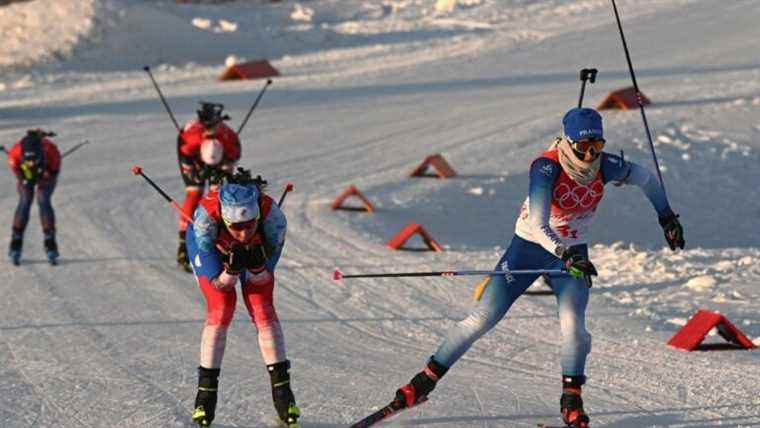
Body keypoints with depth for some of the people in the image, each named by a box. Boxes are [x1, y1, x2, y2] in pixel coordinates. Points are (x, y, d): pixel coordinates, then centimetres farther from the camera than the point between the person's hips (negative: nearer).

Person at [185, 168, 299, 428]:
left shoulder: (272, 214, -40)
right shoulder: (206, 214, -42)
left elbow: (262, 279, -25)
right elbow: (220, 283, -30)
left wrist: (257, 266, -46)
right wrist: (232, 267, -49)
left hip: (256, 249, 1)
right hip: (210, 246, -1)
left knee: (263, 310, -11)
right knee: (220, 309, -16)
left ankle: (282, 388, -2)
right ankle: (206, 390, -6)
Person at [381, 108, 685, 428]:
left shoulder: (605, 166, -17)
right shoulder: (546, 168, -29)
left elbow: (645, 179, 5)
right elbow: (538, 226, -39)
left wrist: (667, 217, 11)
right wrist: (565, 254, -54)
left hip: (572, 253, 2)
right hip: (529, 246, -2)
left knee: (573, 323, -21)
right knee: (482, 318, -5)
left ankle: (571, 401, -1)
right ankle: (426, 381, 9)